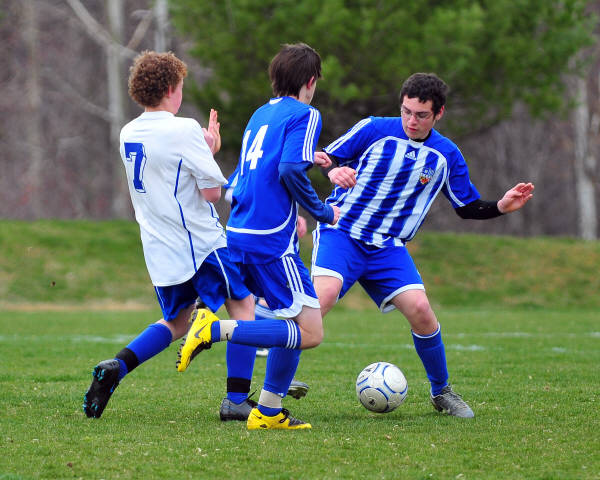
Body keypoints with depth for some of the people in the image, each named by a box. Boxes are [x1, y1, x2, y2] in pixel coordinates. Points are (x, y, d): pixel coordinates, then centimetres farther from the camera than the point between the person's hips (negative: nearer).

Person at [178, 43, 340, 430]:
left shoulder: (261, 115, 20)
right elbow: (291, 170, -18)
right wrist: (323, 213, -5)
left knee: (296, 322, 17)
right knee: (310, 332, -10)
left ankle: (269, 412, 12)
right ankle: (216, 330, -20)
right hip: (271, 241, -9)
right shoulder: (305, 115, -4)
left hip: (238, 234, 9)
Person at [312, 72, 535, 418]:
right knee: (324, 295, -28)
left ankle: (442, 392, 7)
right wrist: (333, 171, -24)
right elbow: (324, 159, -1)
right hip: (341, 233, -3)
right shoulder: (374, 130, -5)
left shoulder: (446, 155, 4)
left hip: (389, 247, 3)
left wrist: (501, 207, -6)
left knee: (419, 309, -14)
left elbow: (468, 206, 13)